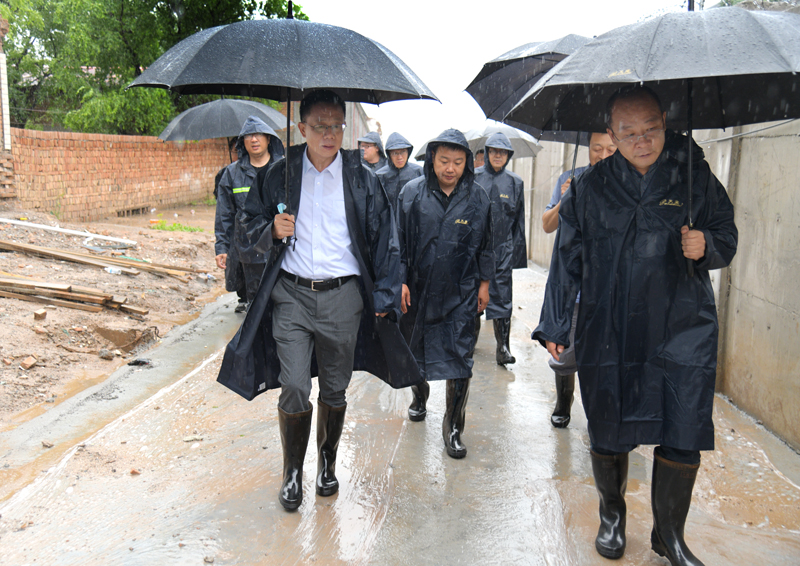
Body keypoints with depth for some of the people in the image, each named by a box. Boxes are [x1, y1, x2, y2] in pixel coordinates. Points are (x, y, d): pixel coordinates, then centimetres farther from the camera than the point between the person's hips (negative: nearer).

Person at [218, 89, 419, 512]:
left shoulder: (362, 179, 4)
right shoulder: (279, 175, 4)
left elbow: (384, 241, 7)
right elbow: (247, 230, 11)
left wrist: (383, 298, 2)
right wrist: (272, 231, -12)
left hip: (343, 296, 1)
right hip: (291, 294, 0)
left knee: (334, 390, 11)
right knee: (293, 387, -7)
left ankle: (327, 464, 34)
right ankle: (292, 472, 16)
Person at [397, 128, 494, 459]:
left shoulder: (477, 198, -1)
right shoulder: (412, 193, -4)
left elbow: (485, 245, 8)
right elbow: (399, 240, 0)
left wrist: (484, 283, 8)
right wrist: (400, 281, -4)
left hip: (461, 292, -1)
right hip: (417, 290, 1)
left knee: (459, 358, -5)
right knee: (415, 349, 18)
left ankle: (453, 426, 8)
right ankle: (419, 397, 46)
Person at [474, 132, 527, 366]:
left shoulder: (515, 182, 6)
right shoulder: (473, 178, 4)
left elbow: (519, 221, 9)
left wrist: (518, 251, 6)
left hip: (503, 249, 0)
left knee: (502, 296, -3)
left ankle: (502, 346, 2)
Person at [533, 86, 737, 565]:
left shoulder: (695, 176, 2)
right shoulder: (590, 189, 2)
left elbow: (727, 237, 10)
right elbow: (567, 260, 6)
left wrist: (706, 247, -14)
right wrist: (555, 325, 7)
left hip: (683, 332, 0)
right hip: (607, 333, 0)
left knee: (683, 439, 2)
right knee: (607, 433, 10)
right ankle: (612, 513, 37)